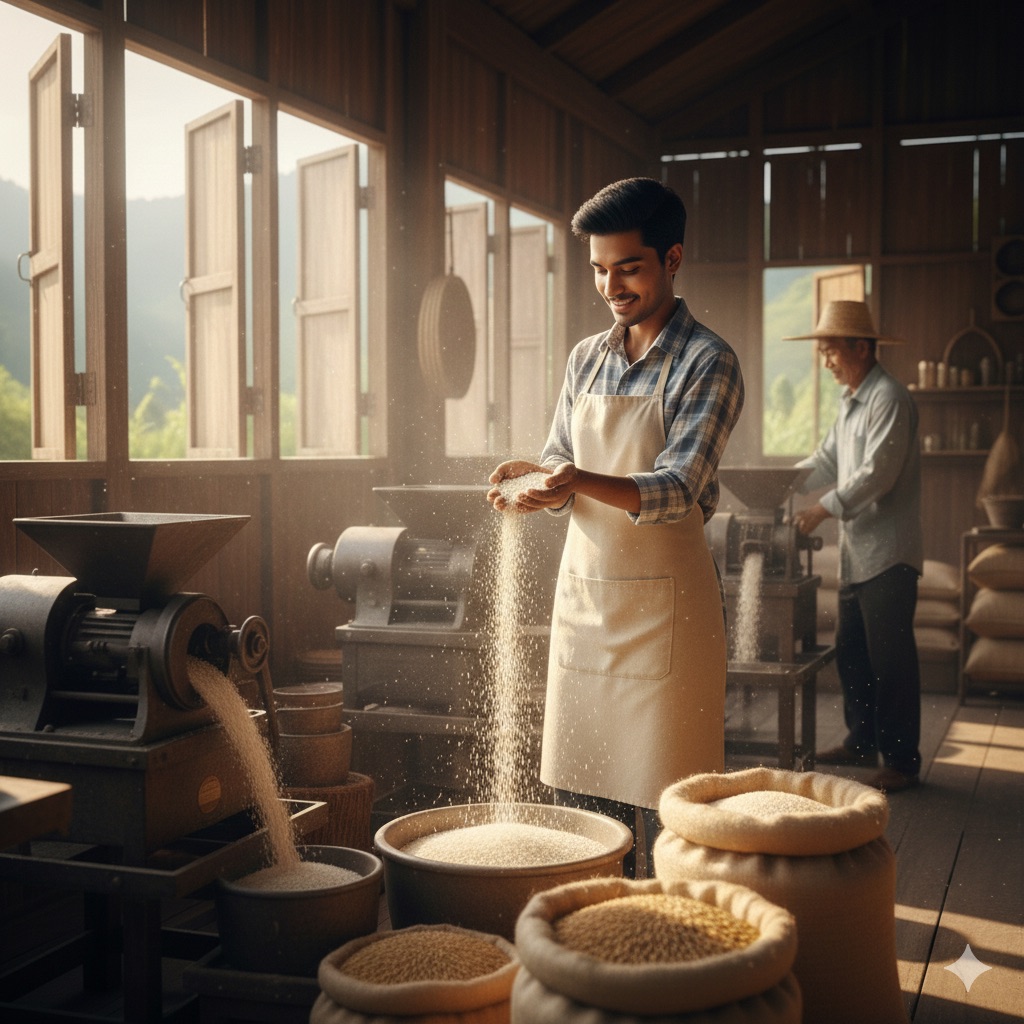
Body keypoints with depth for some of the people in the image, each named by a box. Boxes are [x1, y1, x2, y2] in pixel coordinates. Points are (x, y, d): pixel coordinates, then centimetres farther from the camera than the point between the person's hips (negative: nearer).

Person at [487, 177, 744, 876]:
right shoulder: (587, 359, 12)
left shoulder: (708, 363, -7)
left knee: (667, 813, -1)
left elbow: (677, 489, -18)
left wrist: (582, 483, -35)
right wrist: (534, 477, -10)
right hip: (582, 590, 6)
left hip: (663, 602, -6)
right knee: (579, 798, 10)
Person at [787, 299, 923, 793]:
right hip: (856, 551, 10)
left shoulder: (889, 398, -13)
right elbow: (827, 461, 21)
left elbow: (878, 473, -21)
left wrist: (825, 508, -21)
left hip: (887, 552, -10)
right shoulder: (850, 402, 17)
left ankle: (901, 761, 2)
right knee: (851, 652, 15)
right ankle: (861, 743, 26)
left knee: (890, 659, -5)